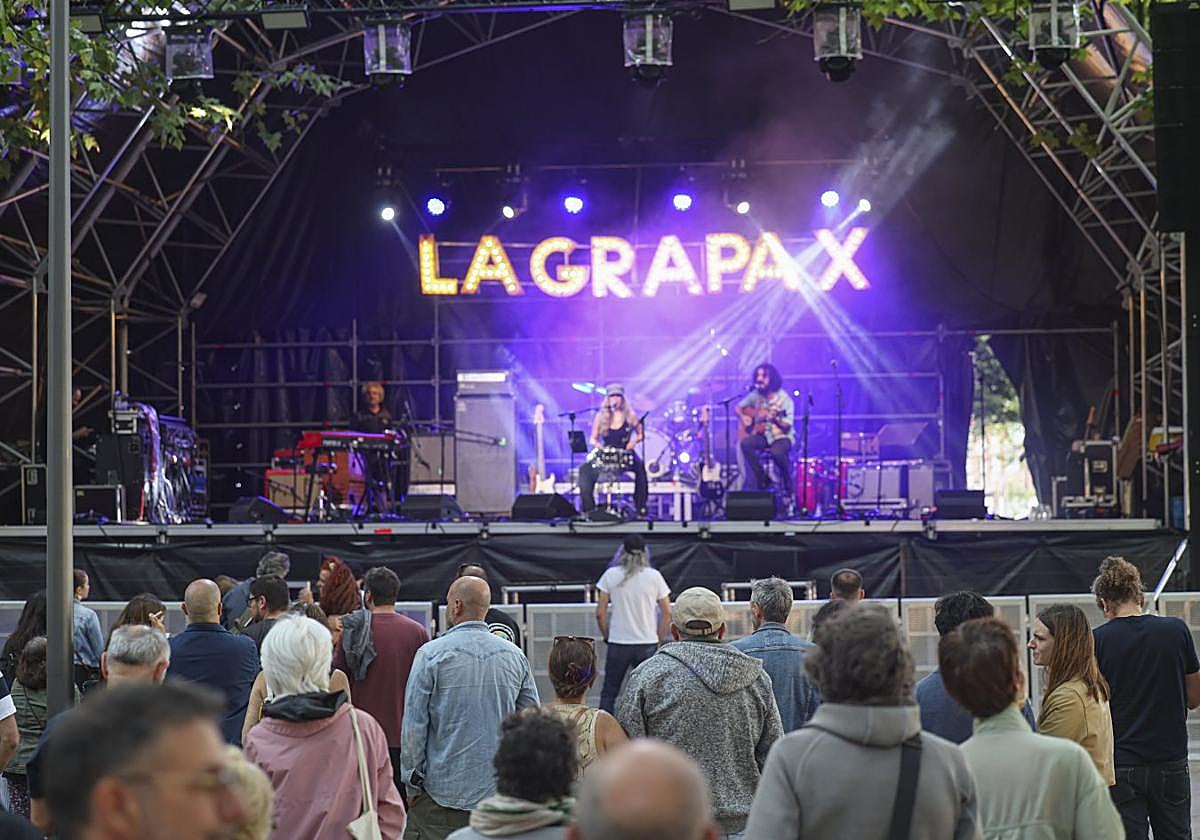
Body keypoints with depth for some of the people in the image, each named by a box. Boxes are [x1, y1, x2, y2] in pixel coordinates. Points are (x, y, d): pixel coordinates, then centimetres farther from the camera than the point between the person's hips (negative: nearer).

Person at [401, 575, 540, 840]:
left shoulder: (431, 654, -8)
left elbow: (413, 725, -7)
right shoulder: (516, 657, 4)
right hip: (500, 793, 4)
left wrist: (412, 784, 2)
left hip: (443, 792, -4)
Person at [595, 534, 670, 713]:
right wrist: (658, 639, 11)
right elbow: (667, 613, 1)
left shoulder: (611, 575, -2)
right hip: (647, 644, 0)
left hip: (618, 644, 0)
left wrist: (607, 636, 11)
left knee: (609, 693, 9)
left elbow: (600, 613, -2)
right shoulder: (654, 576, -1)